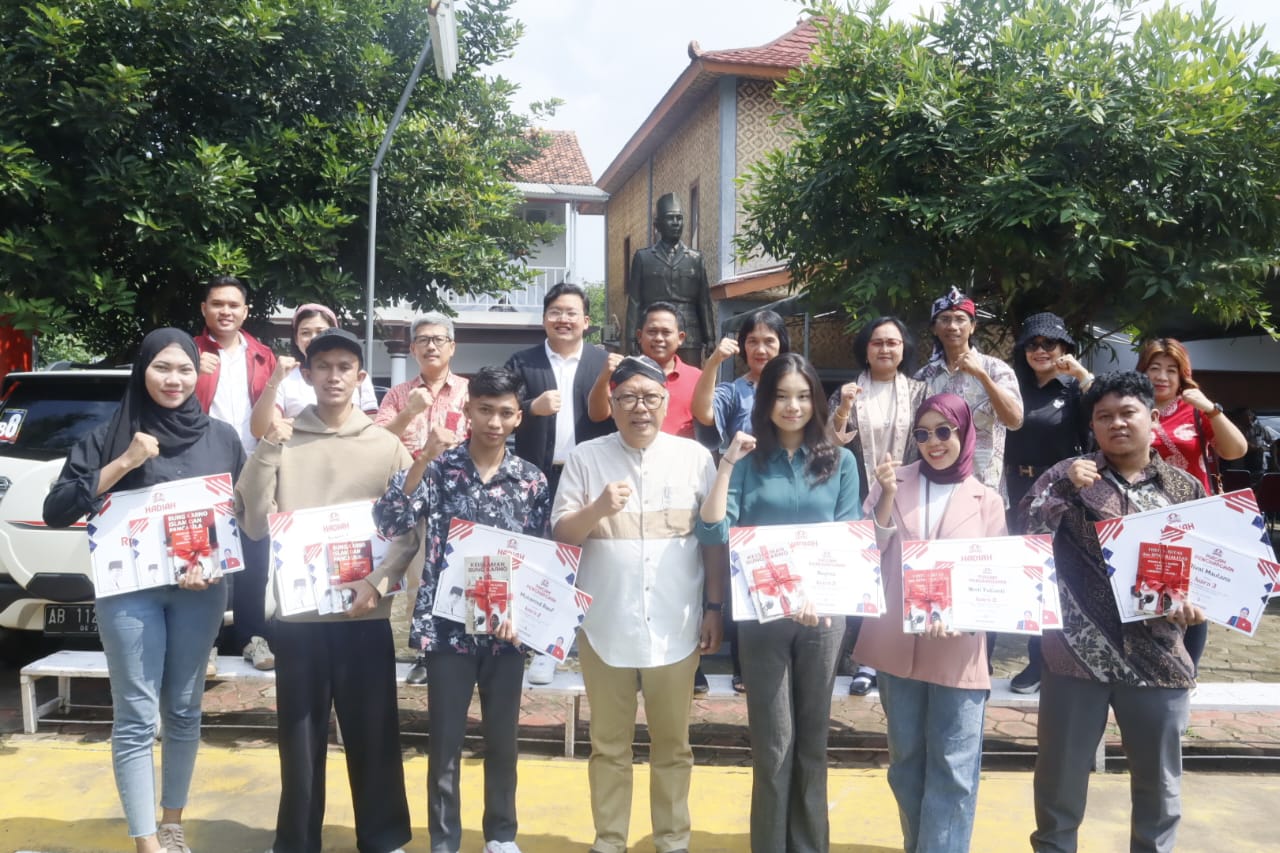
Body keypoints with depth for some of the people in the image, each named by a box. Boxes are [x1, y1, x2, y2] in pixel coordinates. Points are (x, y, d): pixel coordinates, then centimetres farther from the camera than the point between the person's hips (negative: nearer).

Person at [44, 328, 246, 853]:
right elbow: (56, 511, -6)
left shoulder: (222, 438, 4)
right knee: (136, 718, -1)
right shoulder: (113, 435, -1)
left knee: (185, 709, 12)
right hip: (129, 590, -2)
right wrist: (122, 465, -15)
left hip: (201, 590, 2)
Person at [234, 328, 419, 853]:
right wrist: (267, 450, -11)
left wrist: (378, 584, -12)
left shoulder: (387, 445, 3)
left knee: (373, 732, 9)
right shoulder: (283, 440, 3)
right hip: (298, 611, 0)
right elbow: (254, 523, -3)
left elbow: (410, 531, 2)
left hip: (366, 613, 0)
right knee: (300, 736, 11)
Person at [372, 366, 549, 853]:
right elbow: (389, 525, -16)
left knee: (503, 739, 14)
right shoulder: (439, 468, -4)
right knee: (445, 741, 8)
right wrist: (421, 462, -25)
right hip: (447, 626, -1)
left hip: (505, 629, 2)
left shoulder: (532, 481, 1)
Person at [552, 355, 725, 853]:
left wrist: (714, 608, 2)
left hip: (674, 624, 0)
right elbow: (561, 533, -1)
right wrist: (598, 508, -19)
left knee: (672, 742, 13)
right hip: (605, 623, 0)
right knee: (609, 742, 13)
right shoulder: (586, 458, 1)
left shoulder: (695, 457, 2)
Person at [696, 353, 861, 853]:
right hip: (762, 615, -1)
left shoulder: (840, 462, 3)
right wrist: (727, 463, -14)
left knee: (813, 737, 13)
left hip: (824, 612, 2)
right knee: (773, 742, 3)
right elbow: (712, 533, -10)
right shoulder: (749, 462, 0)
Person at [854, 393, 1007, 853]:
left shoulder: (987, 500, 3)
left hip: (958, 652, -1)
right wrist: (887, 497, -16)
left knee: (953, 767, 0)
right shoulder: (892, 482, 3)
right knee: (906, 759, 15)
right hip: (897, 644, 2)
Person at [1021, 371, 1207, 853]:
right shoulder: (1069, 475, 1)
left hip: (1157, 658, 2)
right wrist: (1064, 487, -21)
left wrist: (1193, 604, -9)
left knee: (1159, 782, 16)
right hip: (1077, 654, -1)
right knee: (1060, 776, 9)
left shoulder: (1185, 488, 6)